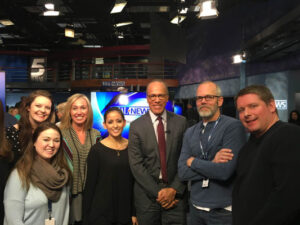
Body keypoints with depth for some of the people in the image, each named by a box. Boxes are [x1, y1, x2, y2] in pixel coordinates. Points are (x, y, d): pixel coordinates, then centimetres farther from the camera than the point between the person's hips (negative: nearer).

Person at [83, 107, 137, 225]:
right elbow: (90, 184, -6)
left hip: (126, 213, 3)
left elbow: (135, 182, 5)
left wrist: (134, 213, 4)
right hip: (101, 214, -3)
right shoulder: (97, 150, -8)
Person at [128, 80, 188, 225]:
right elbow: (136, 165, -6)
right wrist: (158, 192, -11)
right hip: (147, 194, 0)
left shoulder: (181, 122, 1)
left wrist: (174, 189, -10)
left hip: (175, 193, 1)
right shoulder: (136, 126, -2)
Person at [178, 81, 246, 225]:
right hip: (196, 207, 5)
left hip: (223, 210, -5)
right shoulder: (190, 133, 5)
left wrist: (193, 161, -9)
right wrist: (212, 163, -16)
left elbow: (225, 171, -23)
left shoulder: (233, 126, -13)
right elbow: (182, 172, -3)